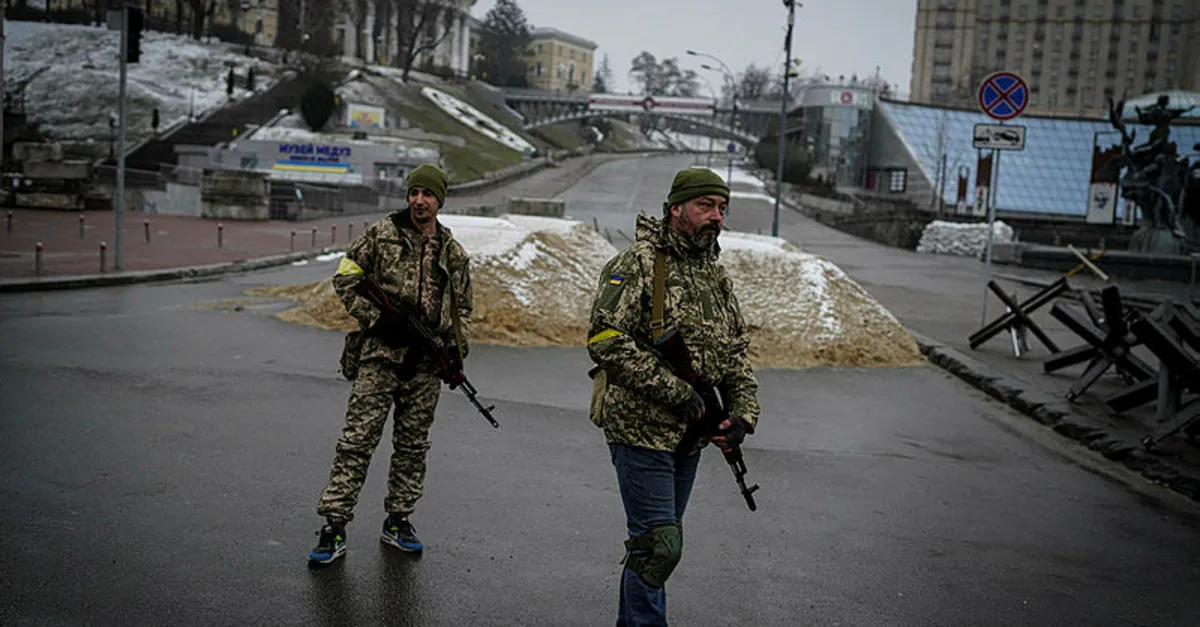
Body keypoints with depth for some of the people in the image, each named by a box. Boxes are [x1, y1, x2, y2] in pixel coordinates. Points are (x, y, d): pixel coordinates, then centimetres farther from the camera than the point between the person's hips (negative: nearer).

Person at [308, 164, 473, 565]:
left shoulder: (453, 254, 11)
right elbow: (345, 279, 1)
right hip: (380, 354, -3)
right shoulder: (381, 235, 1)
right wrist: (377, 319, -11)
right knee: (358, 439, -5)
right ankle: (334, 526, -1)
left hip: (426, 363, 4)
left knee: (413, 444, 9)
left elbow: (461, 310, 18)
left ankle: (397, 522, 22)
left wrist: (457, 353, 5)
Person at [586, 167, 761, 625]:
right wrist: (675, 391, -23)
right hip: (639, 429, -8)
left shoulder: (717, 277, 12)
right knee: (658, 545, -7)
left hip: (689, 433, 8)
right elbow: (606, 340, -21)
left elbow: (735, 354, 17)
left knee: (659, 540, 17)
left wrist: (743, 414, 1)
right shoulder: (637, 264, -12)